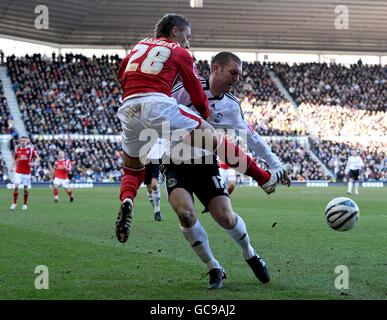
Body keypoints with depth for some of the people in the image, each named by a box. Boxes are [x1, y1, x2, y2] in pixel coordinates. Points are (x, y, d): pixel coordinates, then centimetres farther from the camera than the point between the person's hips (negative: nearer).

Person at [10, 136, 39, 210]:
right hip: (18, 171, 1)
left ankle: (25, 204, 16)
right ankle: (14, 203, 0)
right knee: (16, 186, -10)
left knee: (26, 188, 3)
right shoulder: (17, 149, 4)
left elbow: (37, 158, 1)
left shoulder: (31, 149, -4)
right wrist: (14, 165, 6)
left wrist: (33, 163, -17)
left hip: (27, 172, -1)